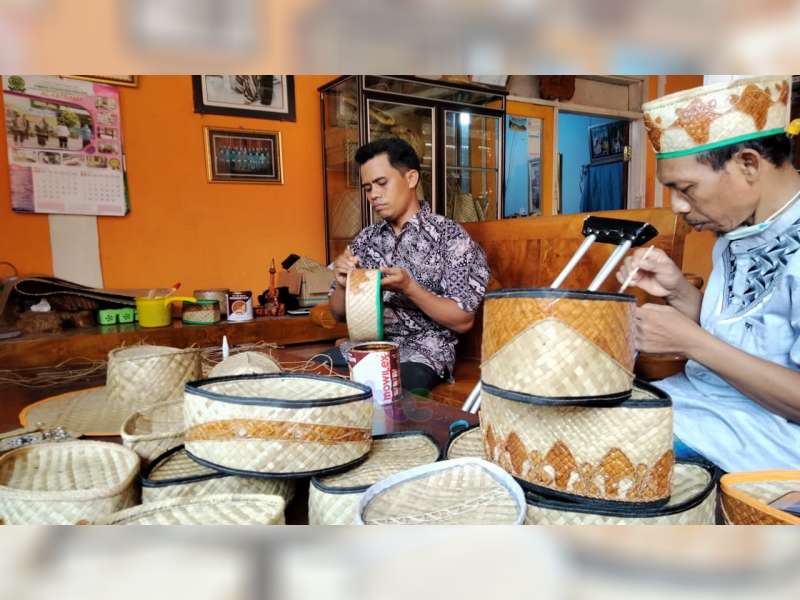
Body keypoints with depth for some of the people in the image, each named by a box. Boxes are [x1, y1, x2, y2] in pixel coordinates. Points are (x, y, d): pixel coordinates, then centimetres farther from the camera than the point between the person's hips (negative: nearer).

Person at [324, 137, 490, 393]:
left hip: (423, 350, -4)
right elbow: (339, 313, 13)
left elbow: (463, 321, -9)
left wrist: (408, 287, -21)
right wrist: (343, 283, -9)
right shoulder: (366, 239, 9)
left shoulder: (451, 237, -6)